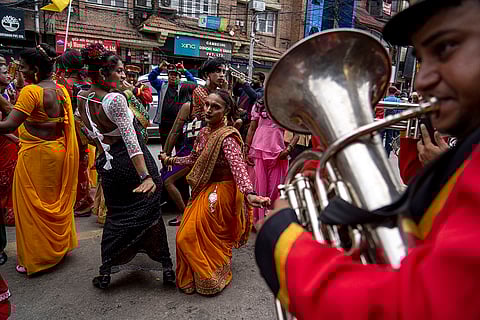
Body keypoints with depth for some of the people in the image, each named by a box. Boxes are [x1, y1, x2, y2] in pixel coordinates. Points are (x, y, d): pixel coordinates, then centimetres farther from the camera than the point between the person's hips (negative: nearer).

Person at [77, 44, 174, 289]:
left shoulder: (82, 99, 4)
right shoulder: (115, 99, -20)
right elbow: (130, 140, -27)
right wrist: (146, 175, -29)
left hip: (108, 164, 7)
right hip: (131, 162, -7)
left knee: (115, 215, 20)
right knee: (149, 213, 5)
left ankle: (105, 271, 24)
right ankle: (166, 266, 16)